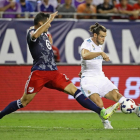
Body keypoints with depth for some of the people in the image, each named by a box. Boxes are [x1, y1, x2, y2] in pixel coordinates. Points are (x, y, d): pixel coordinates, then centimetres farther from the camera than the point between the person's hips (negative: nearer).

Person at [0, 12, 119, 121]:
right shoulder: (32, 32, -6)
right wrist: (49, 20, -34)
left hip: (53, 72, 7)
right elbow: (35, 35, -34)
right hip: (39, 73, -7)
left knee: (74, 90, -5)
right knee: (24, 101, -4)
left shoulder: (44, 33, 20)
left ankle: (102, 112, -14)